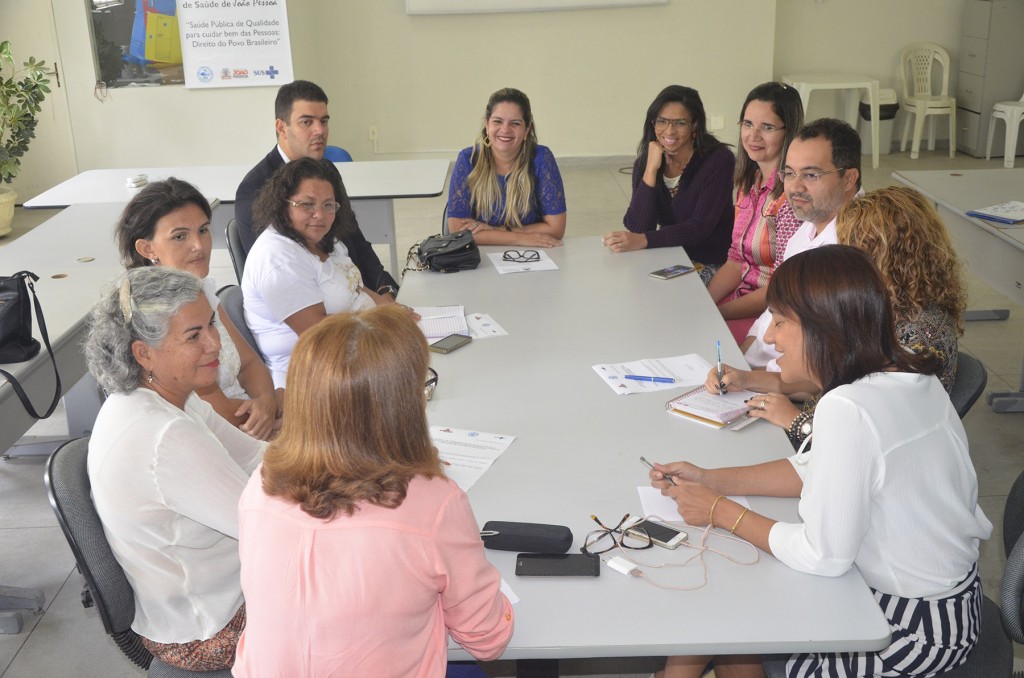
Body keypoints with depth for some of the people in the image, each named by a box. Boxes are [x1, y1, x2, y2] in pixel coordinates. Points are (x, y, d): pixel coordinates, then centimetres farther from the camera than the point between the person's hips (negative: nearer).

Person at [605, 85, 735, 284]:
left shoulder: (718, 160, -11)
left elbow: (699, 228, -20)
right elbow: (636, 228, -10)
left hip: (710, 267, -4)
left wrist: (643, 240, -32)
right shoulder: (645, 163, 1)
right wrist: (651, 169, -17)